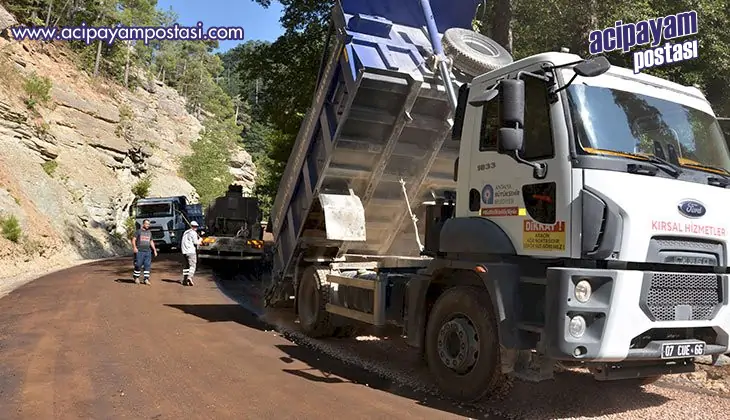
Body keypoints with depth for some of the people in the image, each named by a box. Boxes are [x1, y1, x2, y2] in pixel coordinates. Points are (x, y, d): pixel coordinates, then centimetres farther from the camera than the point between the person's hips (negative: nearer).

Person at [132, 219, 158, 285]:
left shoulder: (149, 232, 17)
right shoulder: (138, 231, 1)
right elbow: (133, 240, -5)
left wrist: (154, 250, 19)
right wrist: (134, 247, -20)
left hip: (148, 251, 4)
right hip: (140, 251, -4)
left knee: (147, 265, 0)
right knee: (138, 265, 0)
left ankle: (146, 279, 2)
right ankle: (136, 278, 15)